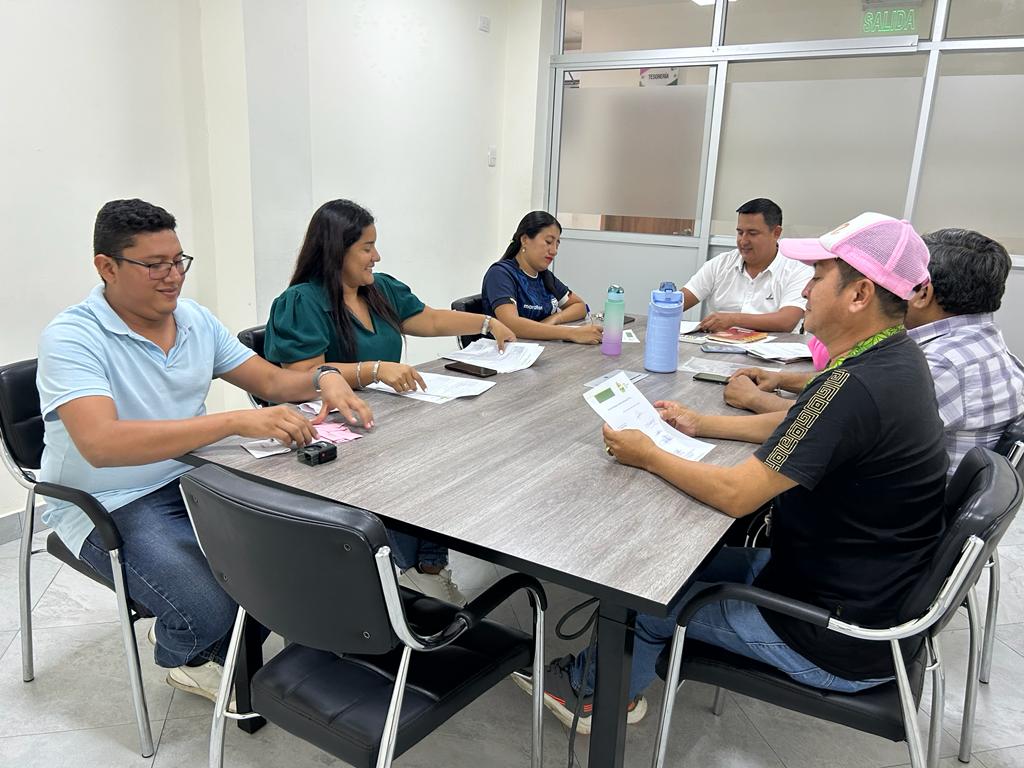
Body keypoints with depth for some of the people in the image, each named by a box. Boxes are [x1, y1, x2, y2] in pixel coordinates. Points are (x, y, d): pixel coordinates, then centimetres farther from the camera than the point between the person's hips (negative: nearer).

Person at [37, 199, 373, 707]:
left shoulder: (194, 318, 5)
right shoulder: (70, 338, -17)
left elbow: (270, 381, 9)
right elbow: (102, 443, -34)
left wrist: (324, 379, -15)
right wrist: (237, 422, -41)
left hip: (194, 478, 7)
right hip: (110, 508, -6)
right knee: (215, 611, -27)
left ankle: (225, 654, 14)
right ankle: (183, 654, 14)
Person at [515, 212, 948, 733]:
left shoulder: (855, 386, -31)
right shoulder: (895, 357, 0)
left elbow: (734, 494, -28)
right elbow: (798, 426, 13)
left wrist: (648, 456, -13)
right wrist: (700, 425, 9)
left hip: (839, 645, -9)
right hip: (874, 591, 9)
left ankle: (594, 691, 36)